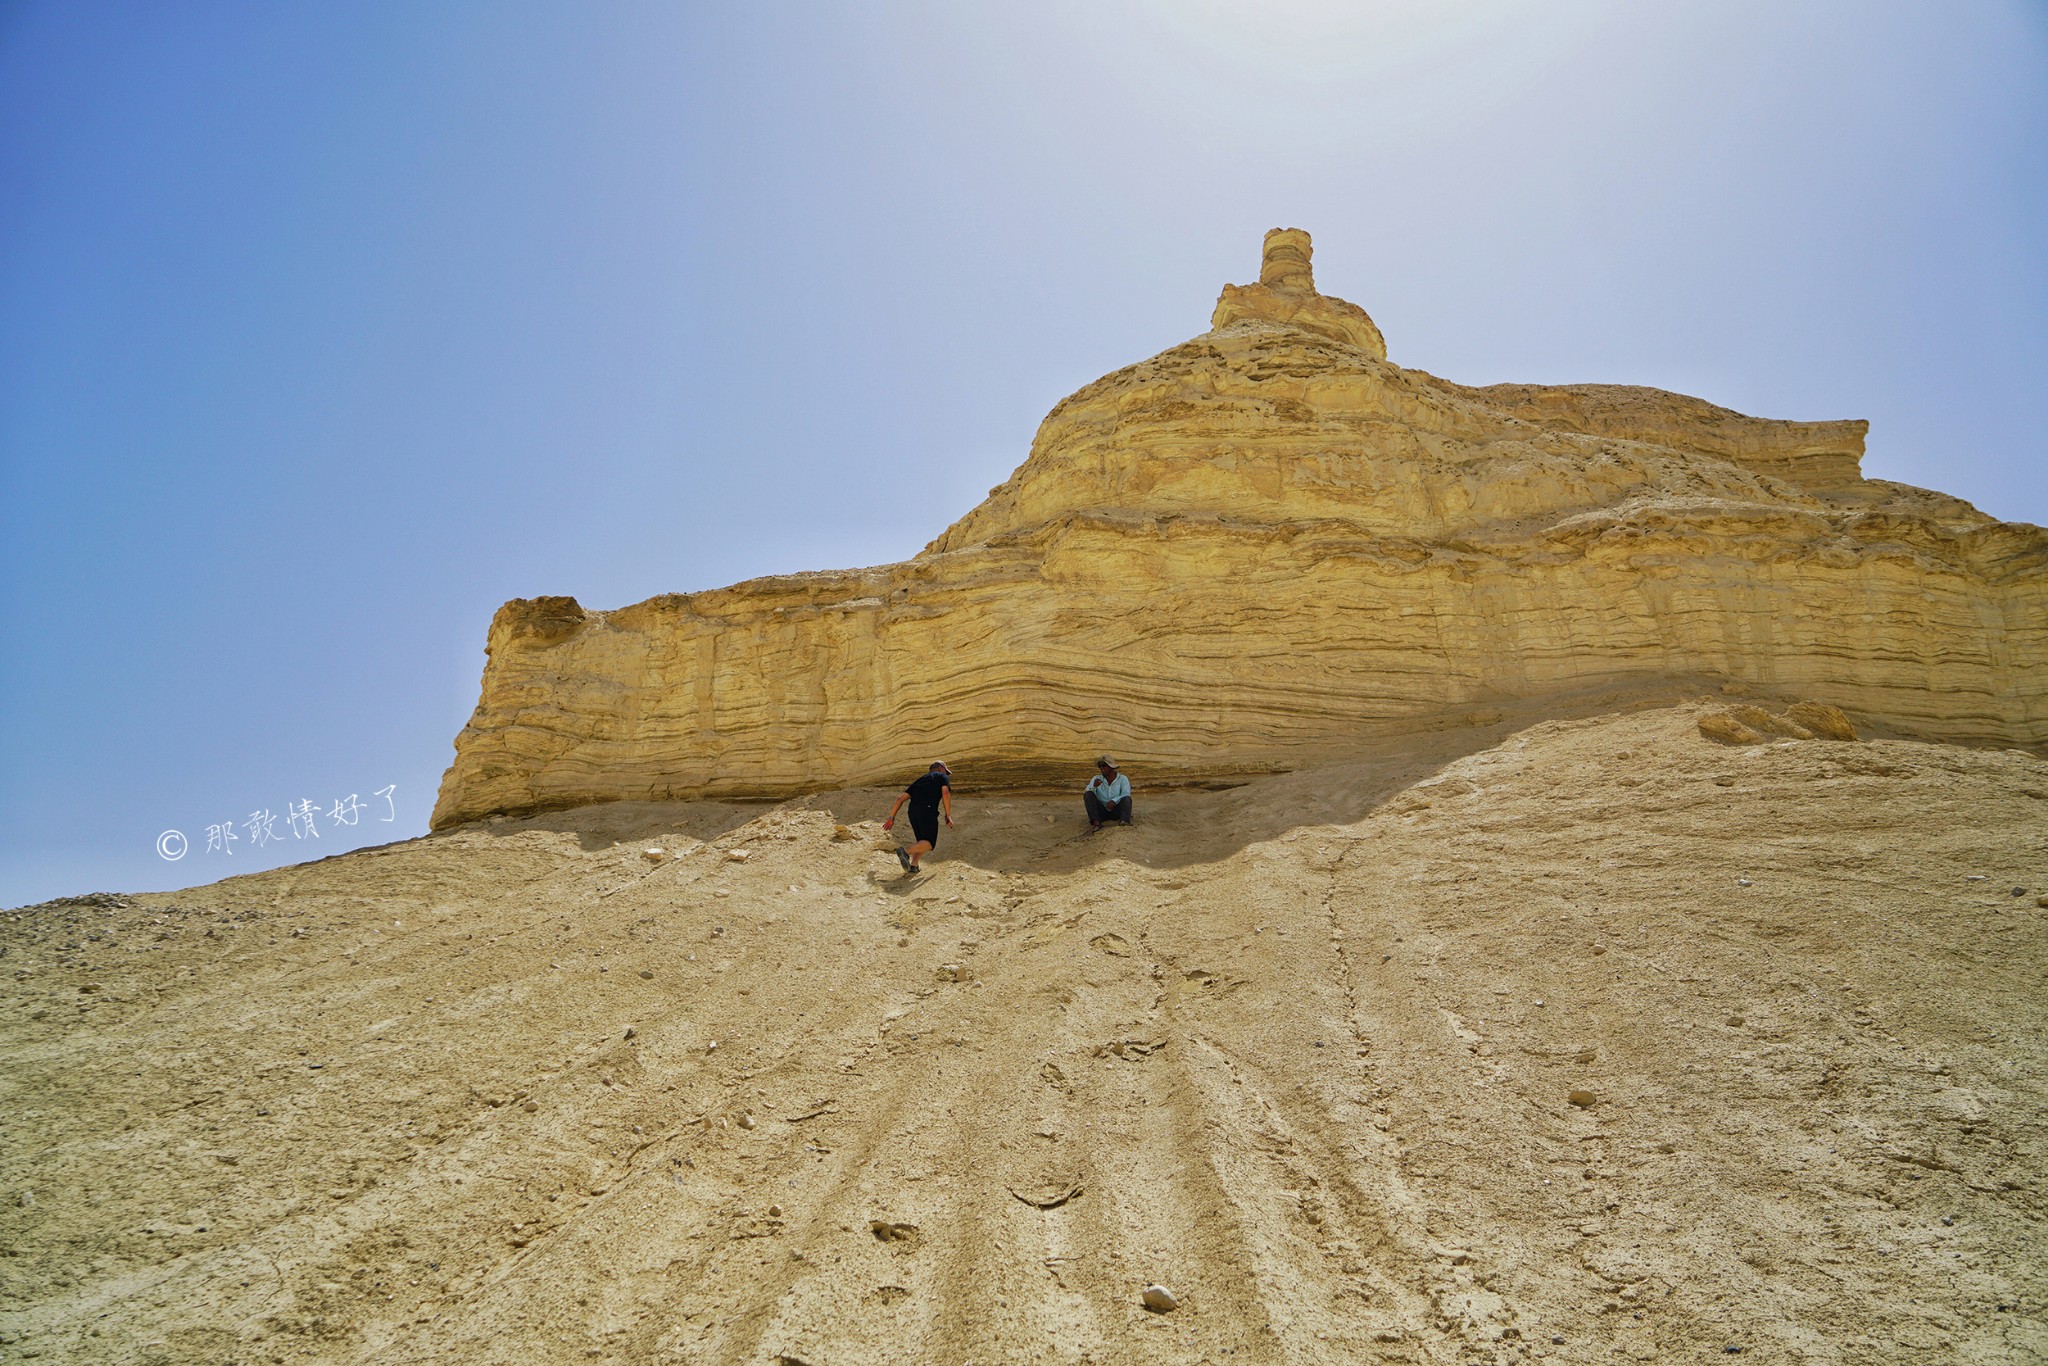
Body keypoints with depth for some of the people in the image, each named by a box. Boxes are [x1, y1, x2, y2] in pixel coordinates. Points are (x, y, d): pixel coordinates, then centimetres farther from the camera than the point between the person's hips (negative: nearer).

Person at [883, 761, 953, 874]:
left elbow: (900, 798, 25)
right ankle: (906, 852, -26)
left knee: (922, 841, 19)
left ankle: (913, 865, -2)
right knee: (929, 843, -2)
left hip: (912, 812, 6)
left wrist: (891, 818, 25)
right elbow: (945, 793, -1)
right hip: (928, 811, -6)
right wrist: (948, 817, -1)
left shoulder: (920, 780, 33)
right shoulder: (943, 777, 20)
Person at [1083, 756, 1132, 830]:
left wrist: (1114, 801, -35)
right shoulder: (1096, 779, 2)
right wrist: (1094, 786, -31)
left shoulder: (1123, 779, -2)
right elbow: (1086, 794, -10)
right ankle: (1096, 823, -42)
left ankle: (1125, 823, -58)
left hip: (1117, 812, -1)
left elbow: (1126, 796, -17)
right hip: (1101, 812, 1)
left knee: (1126, 799, -30)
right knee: (1088, 795, -23)